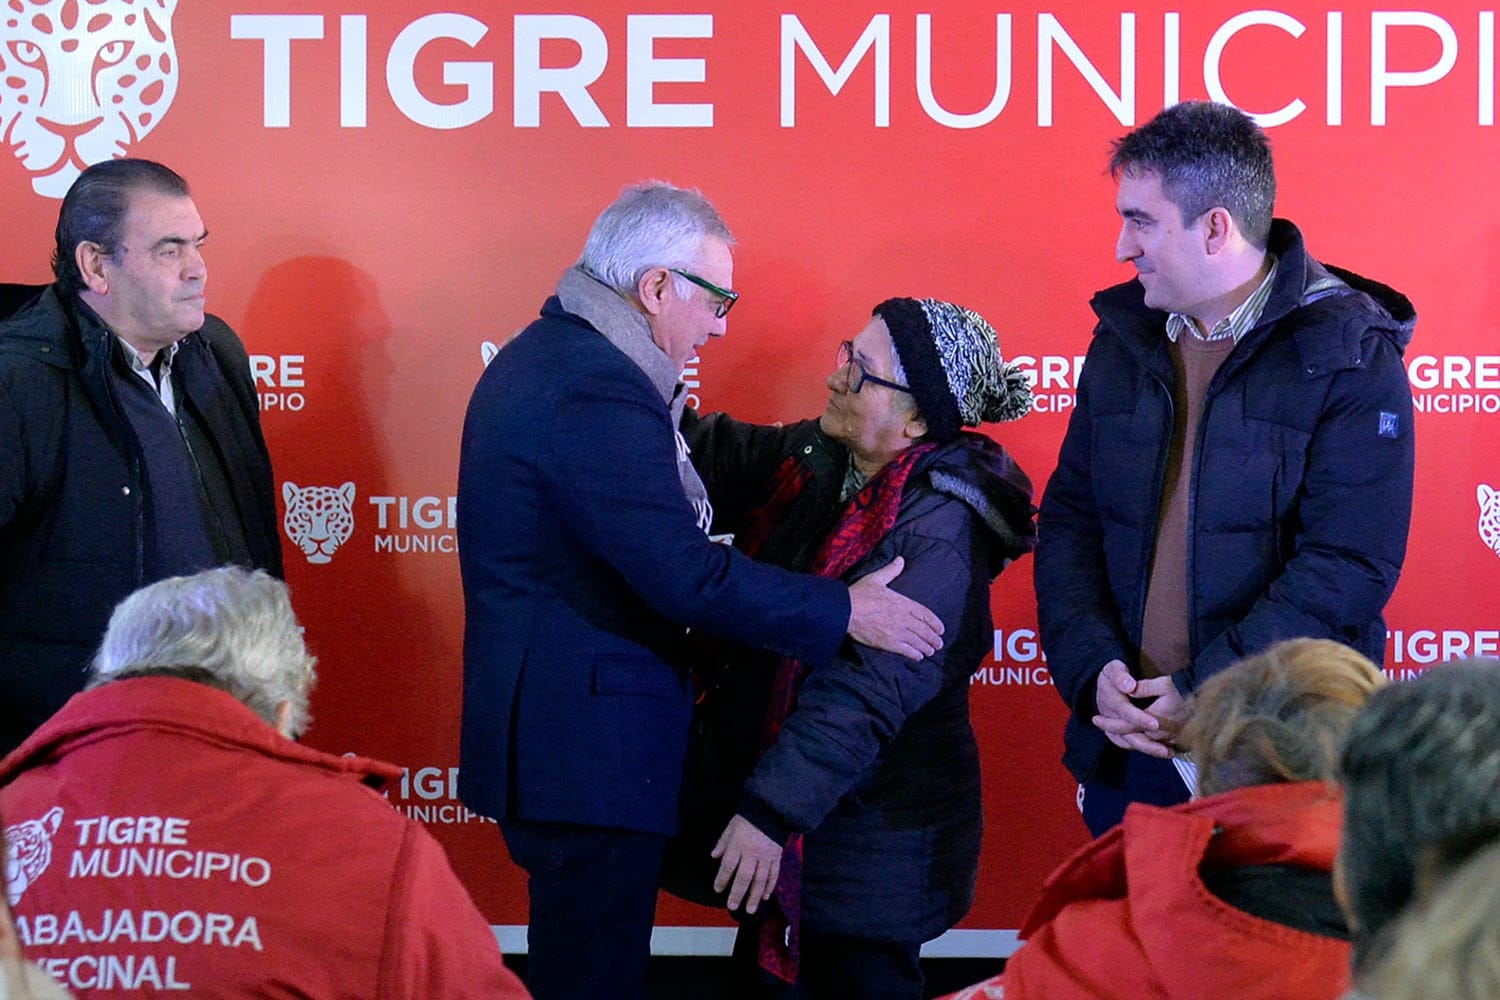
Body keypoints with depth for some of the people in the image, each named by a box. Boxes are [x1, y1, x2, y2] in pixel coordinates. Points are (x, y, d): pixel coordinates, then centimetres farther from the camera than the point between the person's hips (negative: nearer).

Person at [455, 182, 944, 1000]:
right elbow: (686, 578, -24)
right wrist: (843, 612, -16)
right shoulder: (599, 394, -21)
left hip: (543, 731, 11)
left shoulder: (545, 356, 13)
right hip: (588, 746, -11)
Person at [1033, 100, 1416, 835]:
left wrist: (1204, 693, -18)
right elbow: (1069, 520, 10)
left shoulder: (1350, 355, -9)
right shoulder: (1124, 339, 8)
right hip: (1125, 750, 5)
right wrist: (1093, 669, -6)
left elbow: (1348, 567, -15)